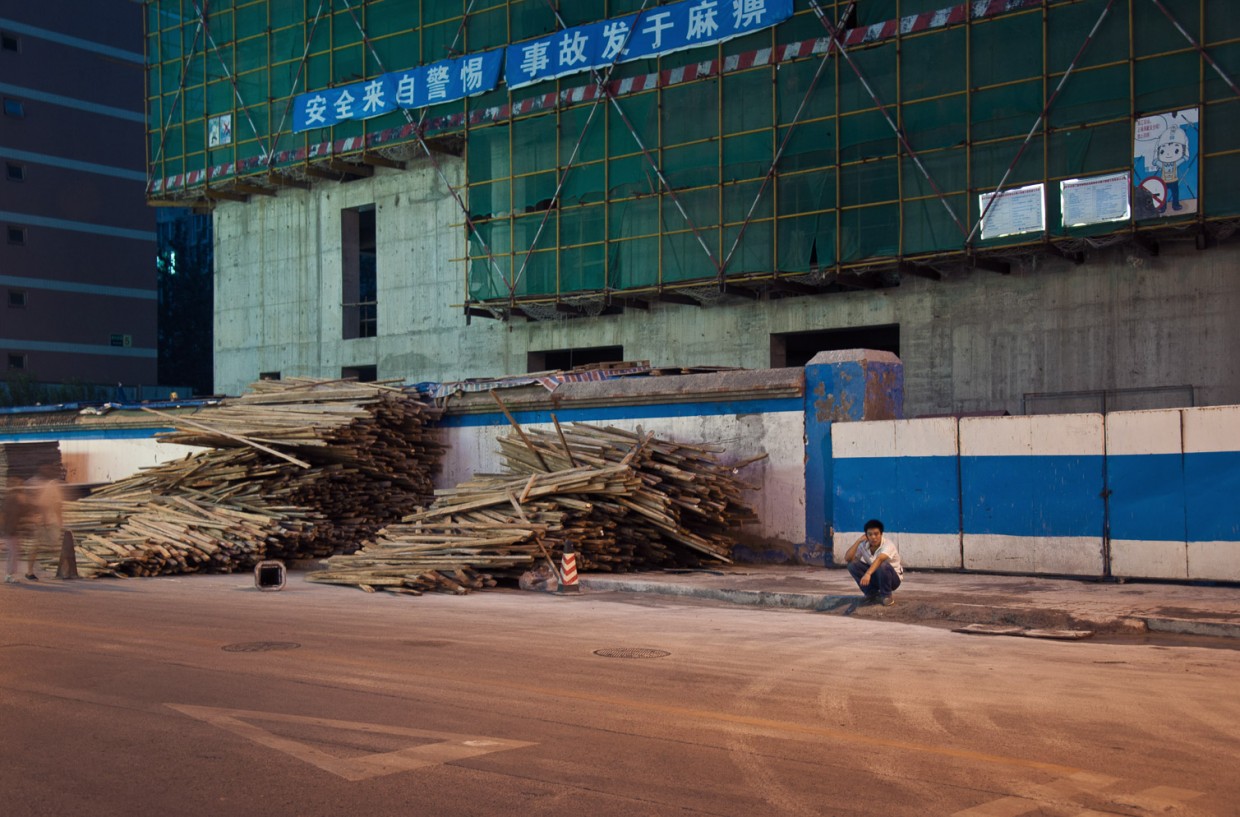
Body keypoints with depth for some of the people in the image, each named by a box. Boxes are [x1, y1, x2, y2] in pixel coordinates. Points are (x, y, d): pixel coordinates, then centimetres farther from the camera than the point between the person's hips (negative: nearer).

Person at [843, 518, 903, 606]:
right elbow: (847, 558, -19)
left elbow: (879, 559, -47)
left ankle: (886, 595, -12)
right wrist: (858, 541, -25)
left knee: (882, 565, -38)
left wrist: (868, 574, -63)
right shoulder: (864, 545, -11)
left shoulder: (887, 544, -27)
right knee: (853, 564, -17)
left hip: (893, 578, -5)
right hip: (875, 577, 5)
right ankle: (871, 593, 0)